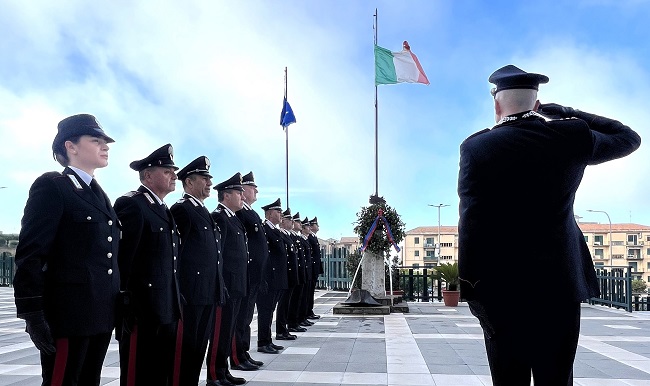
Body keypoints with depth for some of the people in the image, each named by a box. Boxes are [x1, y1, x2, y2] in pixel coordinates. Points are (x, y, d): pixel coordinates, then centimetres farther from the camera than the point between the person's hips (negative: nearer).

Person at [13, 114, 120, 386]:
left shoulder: (99, 194, 18)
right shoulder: (51, 186, -6)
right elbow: (30, 254, -13)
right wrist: (33, 314, -18)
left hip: (101, 314, 8)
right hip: (68, 314, -8)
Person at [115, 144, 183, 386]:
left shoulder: (163, 209, 19)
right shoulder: (131, 205, -11)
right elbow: (122, 259, -17)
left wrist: (175, 305, 18)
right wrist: (126, 306, -18)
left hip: (166, 309, 9)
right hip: (143, 311, -9)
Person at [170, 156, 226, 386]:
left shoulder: (206, 213, 19)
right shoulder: (181, 210, -9)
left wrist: (218, 288, 17)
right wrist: (178, 292, -15)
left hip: (209, 292, 9)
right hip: (191, 292, -9)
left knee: (200, 346, 13)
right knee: (187, 346, -2)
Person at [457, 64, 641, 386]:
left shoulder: (476, 147, -5)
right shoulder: (571, 136, 1)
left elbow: (471, 224, -10)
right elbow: (628, 138, 20)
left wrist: (471, 287, -6)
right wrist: (564, 113, 19)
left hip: (501, 290, -1)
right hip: (559, 286, 2)